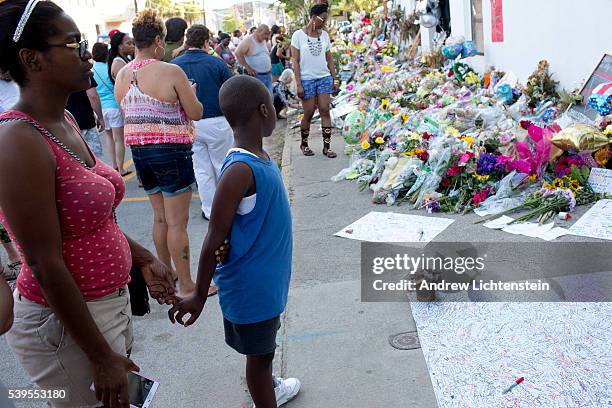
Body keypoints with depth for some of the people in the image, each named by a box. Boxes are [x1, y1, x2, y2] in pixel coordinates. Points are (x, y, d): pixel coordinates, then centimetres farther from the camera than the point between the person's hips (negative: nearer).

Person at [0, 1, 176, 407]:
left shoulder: (65, 122, 4)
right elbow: (45, 265, -23)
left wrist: (144, 259, 14)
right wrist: (102, 357, -18)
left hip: (110, 300, 9)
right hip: (65, 323, -8)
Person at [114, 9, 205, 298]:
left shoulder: (122, 75, 5)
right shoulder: (171, 72, -14)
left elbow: (127, 112, 14)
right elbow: (196, 113, -11)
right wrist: (189, 93, 9)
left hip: (138, 150, 7)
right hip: (171, 150, -7)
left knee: (160, 216, 19)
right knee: (177, 222, 1)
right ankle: (186, 286, 10)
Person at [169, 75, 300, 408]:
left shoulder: (260, 158, -1)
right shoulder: (240, 170, -29)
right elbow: (213, 241, -23)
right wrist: (199, 296, -15)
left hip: (267, 277, 9)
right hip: (250, 284, -9)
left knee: (265, 345, 30)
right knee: (259, 352, 13)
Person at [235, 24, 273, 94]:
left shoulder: (264, 41, 14)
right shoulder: (248, 41, -9)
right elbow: (238, 53, -17)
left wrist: (269, 65, 13)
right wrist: (247, 68, -19)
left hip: (268, 75, 8)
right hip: (256, 75, -8)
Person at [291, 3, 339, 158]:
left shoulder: (324, 35, 7)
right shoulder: (298, 35, -5)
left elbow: (329, 59, 12)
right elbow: (295, 61, -6)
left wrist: (335, 79, 7)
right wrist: (298, 84, -11)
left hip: (324, 78, 3)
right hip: (307, 79, -3)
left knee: (325, 111, -1)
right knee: (308, 113, 2)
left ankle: (327, 146, 4)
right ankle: (304, 144, 23)